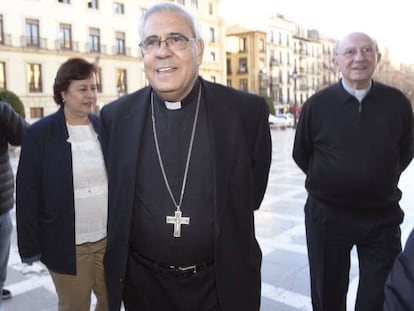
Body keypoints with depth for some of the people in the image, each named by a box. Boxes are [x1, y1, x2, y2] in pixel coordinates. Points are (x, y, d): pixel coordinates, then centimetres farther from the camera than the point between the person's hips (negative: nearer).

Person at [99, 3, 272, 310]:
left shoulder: (247, 110, -11)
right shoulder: (115, 117, -6)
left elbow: (252, 194, 2)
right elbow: (115, 198, 6)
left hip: (223, 282, -1)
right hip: (143, 284, 2)